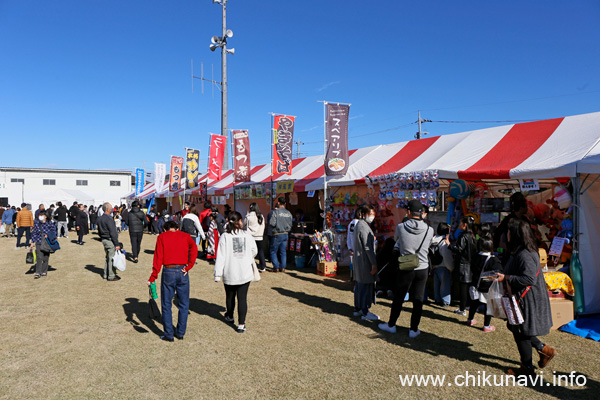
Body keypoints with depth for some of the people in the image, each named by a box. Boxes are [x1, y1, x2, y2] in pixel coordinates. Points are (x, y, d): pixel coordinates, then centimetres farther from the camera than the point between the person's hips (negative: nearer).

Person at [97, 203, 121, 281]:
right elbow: (113, 233, -20)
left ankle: (105, 274, 25)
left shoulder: (100, 219, 11)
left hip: (104, 240, 9)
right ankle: (111, 276, 2)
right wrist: (117, 244, -18)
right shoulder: (109, 219, -19)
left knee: (108, 258, 18)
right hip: (110, 240, -9)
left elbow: (99, 232, 18)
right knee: (112, 259, -3)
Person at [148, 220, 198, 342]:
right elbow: (194, 248, -10)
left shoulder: (162, 237, 7)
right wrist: (189, 266, -10)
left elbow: (158, 257, -2)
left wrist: (153, 277, -2)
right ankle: (180, 332, 20)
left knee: (166, 305, 11)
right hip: (182, 272, 1)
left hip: (168, 272, -1)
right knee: (183, 304, 13)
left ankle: (168, 334, 16)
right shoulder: (185, 236, 9)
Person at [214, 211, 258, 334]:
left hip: (230, 274, 0)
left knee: (230, 296, 20)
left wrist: (217, 274, -3)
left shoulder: (225, 236, -7)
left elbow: (220, 257, -8)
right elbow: (254, 251, 12)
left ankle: (230, 316, 42)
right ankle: (241, 324, 5)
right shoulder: (247, 235, -2)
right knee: (242, 298, 5)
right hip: (245, 273, 0)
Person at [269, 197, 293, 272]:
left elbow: (272, 223, -16)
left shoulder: (275, 212, -14)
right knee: (283, 251, 12)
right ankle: (283, 267, 11)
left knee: (273, 251, 7)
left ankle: (276, 267, 4)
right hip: (285, 234, 5)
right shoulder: (289, 213, 3)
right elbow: (290, 224, 9)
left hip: (277, 234, -5)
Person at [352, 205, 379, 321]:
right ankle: (365, 312, 4)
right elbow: (368, 248, -21)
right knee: (366, 286, -3)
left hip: (358, 261, 10)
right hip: (365, 261, -10)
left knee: (359, 286, 15)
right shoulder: (364, 227, -17)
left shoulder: (358, 225, 15)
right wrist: (374, 263, -20)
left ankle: (357, 309, 24)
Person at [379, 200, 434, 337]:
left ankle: (391, 325, 28)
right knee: (418, 300, 11)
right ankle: (414, 330, 20)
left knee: (398, 298, 13)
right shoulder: (429, 230, -8)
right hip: (422, 269, 1)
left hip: (406, 269, -1)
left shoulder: (401, 228, -13)